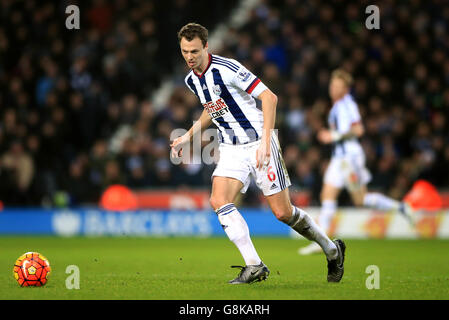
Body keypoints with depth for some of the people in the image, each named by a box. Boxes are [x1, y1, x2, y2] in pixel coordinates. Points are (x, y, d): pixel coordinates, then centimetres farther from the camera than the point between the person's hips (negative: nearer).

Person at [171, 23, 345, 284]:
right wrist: (188, 136, 18)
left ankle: (332, 249, 19)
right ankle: (254, 266, -13)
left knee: (282, 212, -5)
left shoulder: (227, 68, -18)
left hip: (258, 143, -6)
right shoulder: (191, 80, 6)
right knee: (219, 201, -17)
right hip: (230, 149, 7)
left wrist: (265, 140, -25)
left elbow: (269, 97, -19)